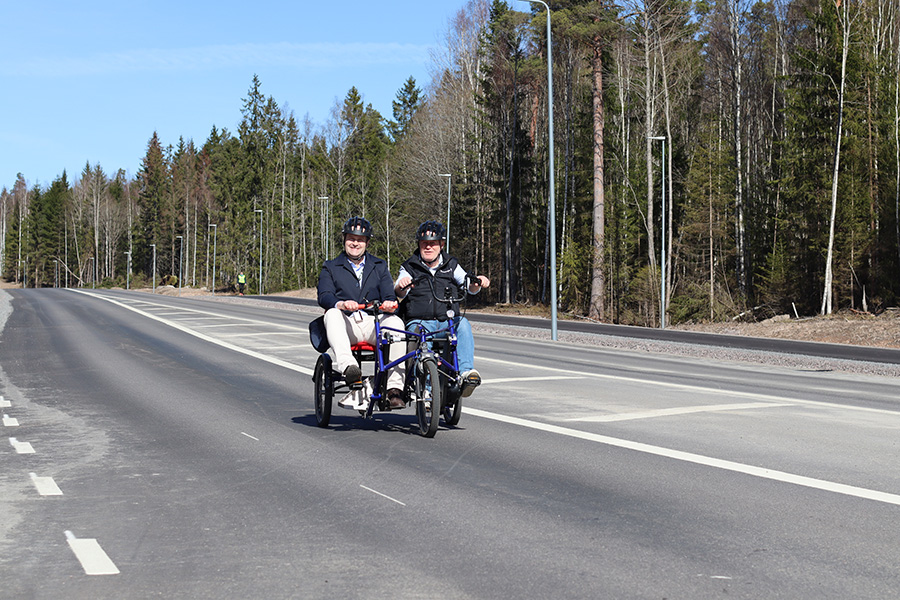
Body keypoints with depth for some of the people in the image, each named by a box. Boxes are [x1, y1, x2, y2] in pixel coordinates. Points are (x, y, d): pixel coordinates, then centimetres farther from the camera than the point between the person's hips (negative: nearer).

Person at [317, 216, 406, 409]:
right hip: (347, 325, -1)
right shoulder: (331, 268, 17)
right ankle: (348, 367, -53)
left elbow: (389, 294, 9)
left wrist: (390, 303, -19)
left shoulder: (379, 266, 23)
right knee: (332, 314, -34)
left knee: (395, 321, -31)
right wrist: (341, 304, -25)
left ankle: (395, 387, -35)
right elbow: (324, 296, 0)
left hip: (373, 323, 1)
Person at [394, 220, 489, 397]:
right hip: (419, 321, -1)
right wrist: (401, 286, -30)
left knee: (462, 323, -31)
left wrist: (477, 283, -20)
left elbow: (470, 287, 4)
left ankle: (466, 372, -44)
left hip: (448, 322, 1)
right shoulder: (409, 268, 12)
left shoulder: (451, 265, 17)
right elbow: (401, 293, -5)